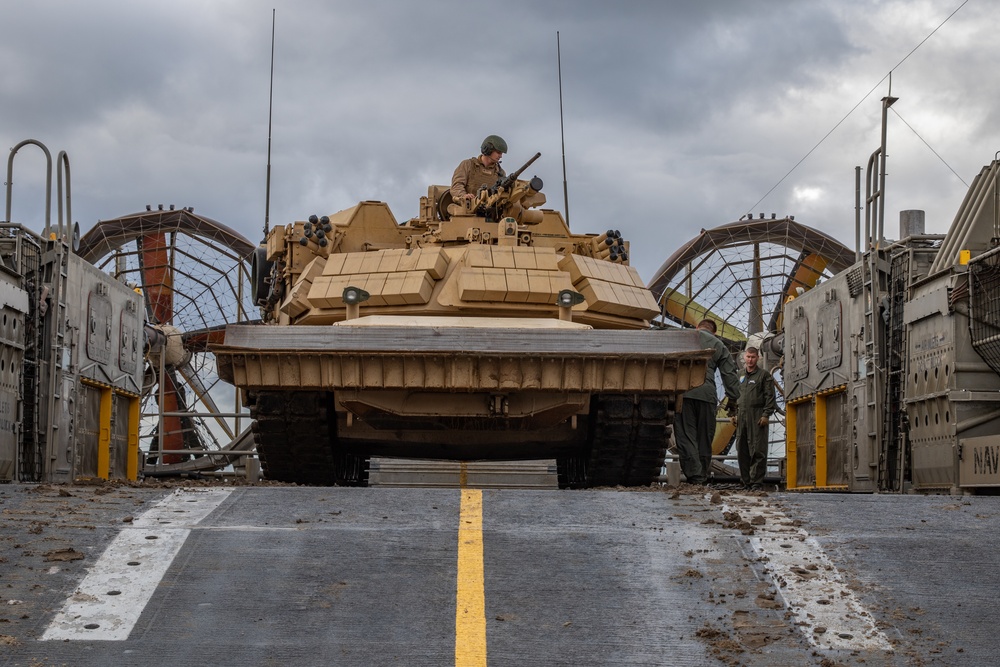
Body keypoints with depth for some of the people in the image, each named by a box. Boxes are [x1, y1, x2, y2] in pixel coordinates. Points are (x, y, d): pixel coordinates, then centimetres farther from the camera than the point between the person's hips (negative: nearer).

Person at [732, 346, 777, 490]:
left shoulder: (764, 375, 3)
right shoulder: (740, 376, 20)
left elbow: (770, 396, -3)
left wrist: (766, 415, -11)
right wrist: (735, 414, 16)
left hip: (757, 417, -6)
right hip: (741, 417, 6)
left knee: (757, 451, -9)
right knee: (742, 451, 4)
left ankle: (757, 482, -9)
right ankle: (746, 482, 10)